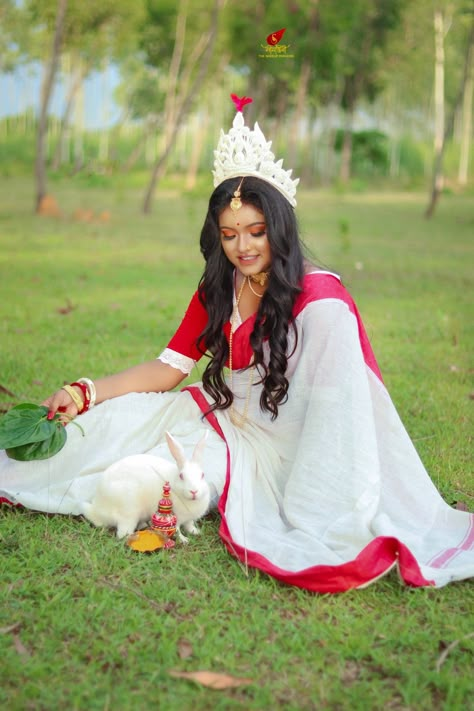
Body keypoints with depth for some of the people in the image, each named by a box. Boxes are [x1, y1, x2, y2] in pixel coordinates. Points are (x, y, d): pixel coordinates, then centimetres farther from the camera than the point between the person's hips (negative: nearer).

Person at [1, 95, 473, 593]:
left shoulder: (318, 297, -20)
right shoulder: (217, 291, 0)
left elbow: (339, 398, -26)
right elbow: (168, 369, 2)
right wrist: (85, 394, -10)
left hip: (292, 440, -4)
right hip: (232, 422, 4)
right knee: (114, 422, -5)